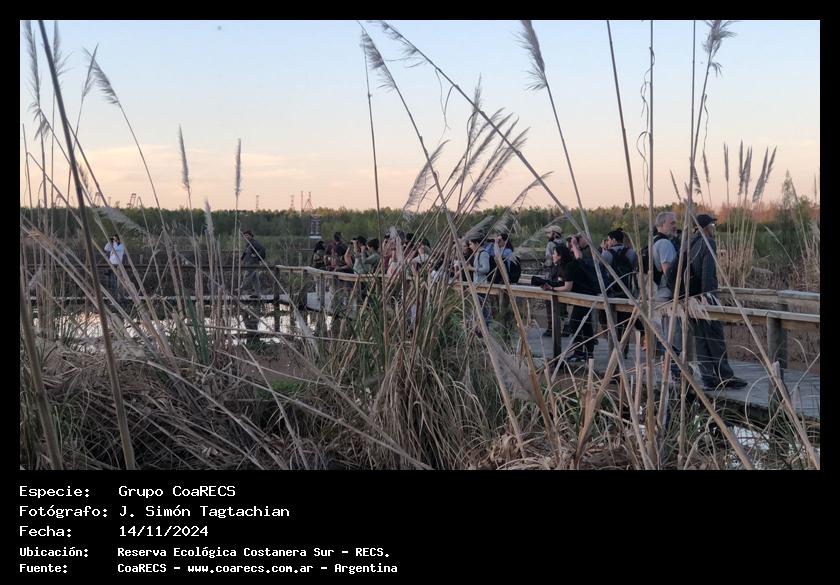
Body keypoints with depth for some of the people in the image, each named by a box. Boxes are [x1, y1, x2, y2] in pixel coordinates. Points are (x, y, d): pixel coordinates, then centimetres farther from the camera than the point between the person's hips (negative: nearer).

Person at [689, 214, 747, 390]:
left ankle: (708, 377, 8)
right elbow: (708, 269, -20)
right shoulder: (709, 243, -9)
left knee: (701, 339, 7)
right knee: (716, 338, -4)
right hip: (706, 296, -8)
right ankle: (725, 376, 0)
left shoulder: (692, 244, 15)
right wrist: (705, 294, -27)